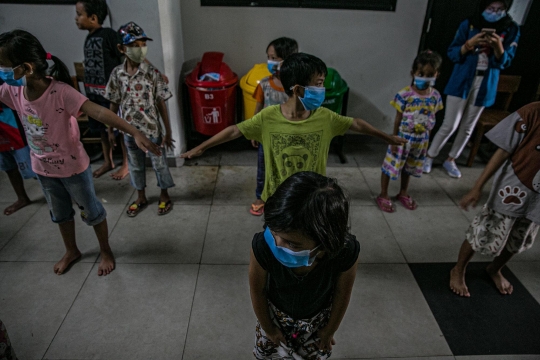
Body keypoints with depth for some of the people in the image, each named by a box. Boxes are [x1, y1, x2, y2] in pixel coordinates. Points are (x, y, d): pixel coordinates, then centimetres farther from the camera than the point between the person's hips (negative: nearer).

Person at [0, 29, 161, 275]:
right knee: (59, 213, 24)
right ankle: (71, 251, 48)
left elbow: (99, 112, -41)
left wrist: (135, 133, -51)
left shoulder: (60, 92, -30)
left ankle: (105, 251, 36)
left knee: (91, 210, 14)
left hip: (73, 167, -6)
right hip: (42, 168, 6)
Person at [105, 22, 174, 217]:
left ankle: (164, 196, 33)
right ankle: (141, 197, 37)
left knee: (159, 163, 12)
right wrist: (110, 129, 8)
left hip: (151, 129, -3)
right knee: (135, 165, 17)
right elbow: (114, 104, 4)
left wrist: (168, 131, -9)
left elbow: (161, 103, -9)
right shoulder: (117, 74, -5)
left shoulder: (152, 73, -12)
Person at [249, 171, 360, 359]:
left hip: (318, 317, 1)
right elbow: (257, 290, -18)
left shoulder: (346, 251, -40)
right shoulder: (263, 246, -41)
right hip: (275, 313, 0)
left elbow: (342, 292, -16)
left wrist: (329, 330, 1)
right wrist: (268, 328, -1)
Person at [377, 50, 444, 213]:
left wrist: (426, 138, 9)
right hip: (403, 137, -4)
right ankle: (383, 195, 22)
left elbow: (432, 118, 6)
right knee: (391, 166, 6)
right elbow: (398, 119, -12)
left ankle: (403, 193, 40)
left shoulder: (435, 96, -4)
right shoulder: (405, 94, -18)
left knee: (409, 168, 21)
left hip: (421, 140, 5)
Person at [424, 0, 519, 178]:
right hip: (461, 82, -2)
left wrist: (498, 47, -22)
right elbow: (452, 53, -4)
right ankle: (429, 157, 12)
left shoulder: (511, 29, 0)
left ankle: (450, 160, 26)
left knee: (467, 128, 10)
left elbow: (504, 62, -3)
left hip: (485, 85, 3)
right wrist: (470, 44, -21)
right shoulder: (469, 24, -4)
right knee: (450, 125, -5)